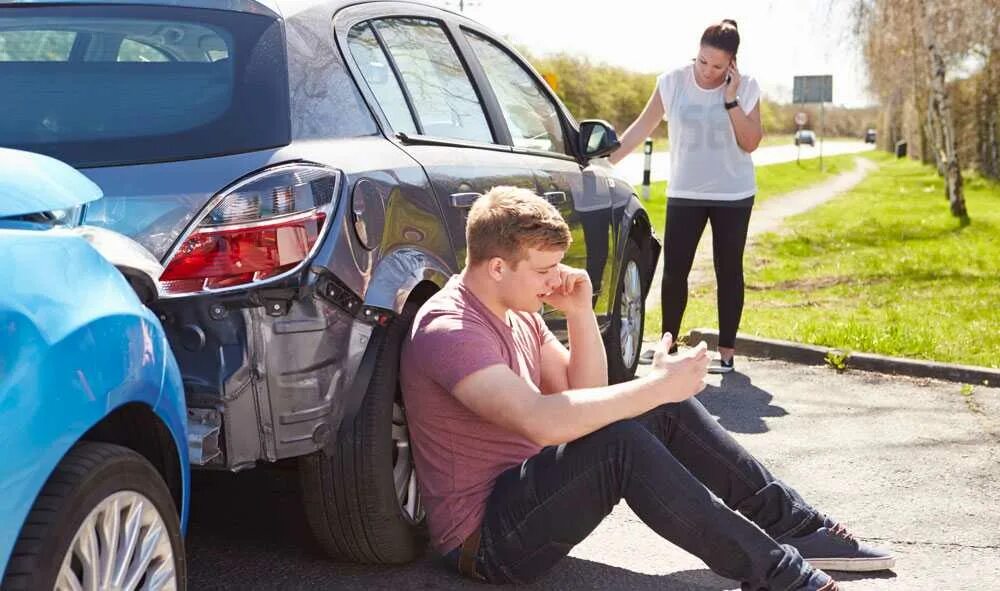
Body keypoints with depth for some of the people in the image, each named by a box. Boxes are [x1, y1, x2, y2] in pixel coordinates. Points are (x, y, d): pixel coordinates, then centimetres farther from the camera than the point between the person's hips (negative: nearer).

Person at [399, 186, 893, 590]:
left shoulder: (516, 311, 8)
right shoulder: (449, 331, -23)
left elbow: (584, 394, 10)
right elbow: (540, 421, -37)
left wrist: (580, 313, -5)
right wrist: (656, 386, -31)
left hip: (529, 493, 10)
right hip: (485, 535, -9)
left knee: (665, 411, -1)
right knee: (620, 442, -31)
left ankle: (793, 527, 5)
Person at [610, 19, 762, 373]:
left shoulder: (746, 88, -7)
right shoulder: (672, 82, -6)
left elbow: (751, 143, -11)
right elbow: (642, 127, -2)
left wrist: (731, 100, -19)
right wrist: (608, 161, -7)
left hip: (733, 195, -1)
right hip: (684, 194, 1)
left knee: (728, 271, 4)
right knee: (674, 269, 1)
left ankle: (726, 351, 9)